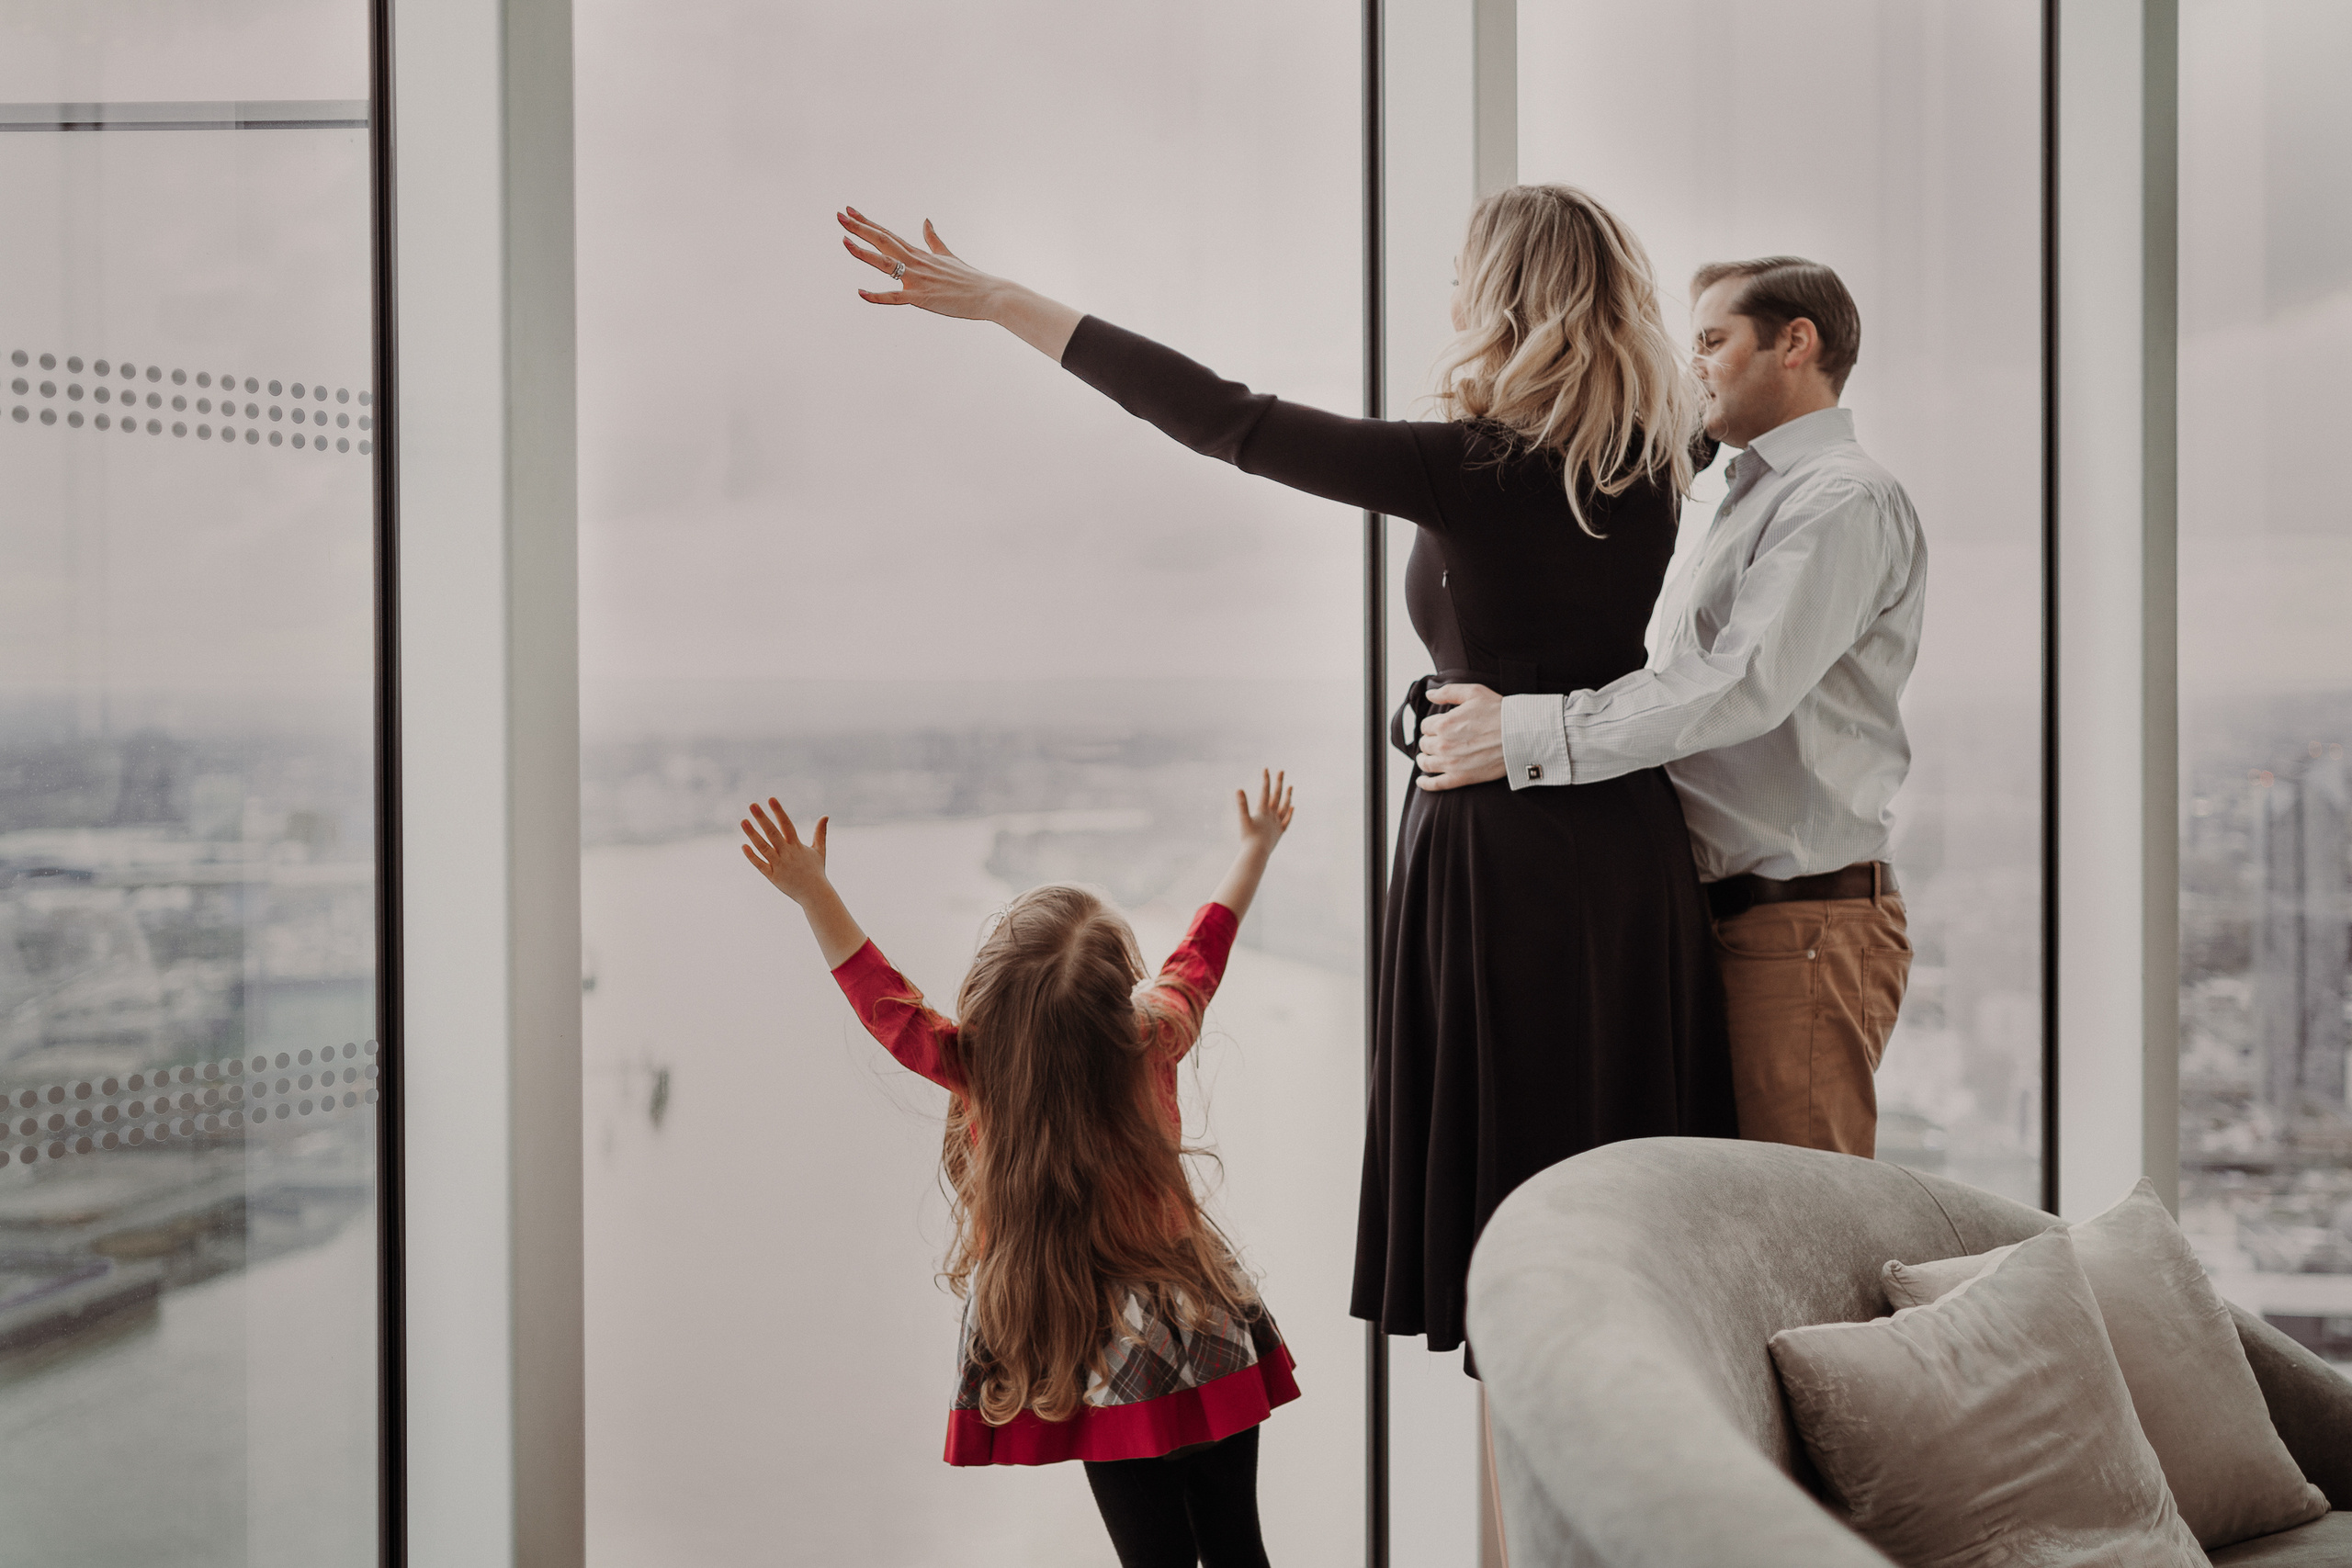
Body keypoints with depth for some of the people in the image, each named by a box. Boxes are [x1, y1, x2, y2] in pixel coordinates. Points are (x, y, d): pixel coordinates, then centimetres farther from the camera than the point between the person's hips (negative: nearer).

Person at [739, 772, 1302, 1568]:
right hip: (1214, 1346, 2)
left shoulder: (980, 1074, -18)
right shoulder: (1154, 1043, -9)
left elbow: (889, 1003, -10)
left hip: (1116, 1368, -2)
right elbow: (1200, 954, 6)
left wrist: (814, 893, -7)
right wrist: (1257, 846, 21)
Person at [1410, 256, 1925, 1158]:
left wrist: (1529, 734, -22)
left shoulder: (1843, 500, -9)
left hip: (1802, 925, -10)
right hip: (1724, 912, 10)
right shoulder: (1754, 505, 24)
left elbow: (1746, 686, -23)